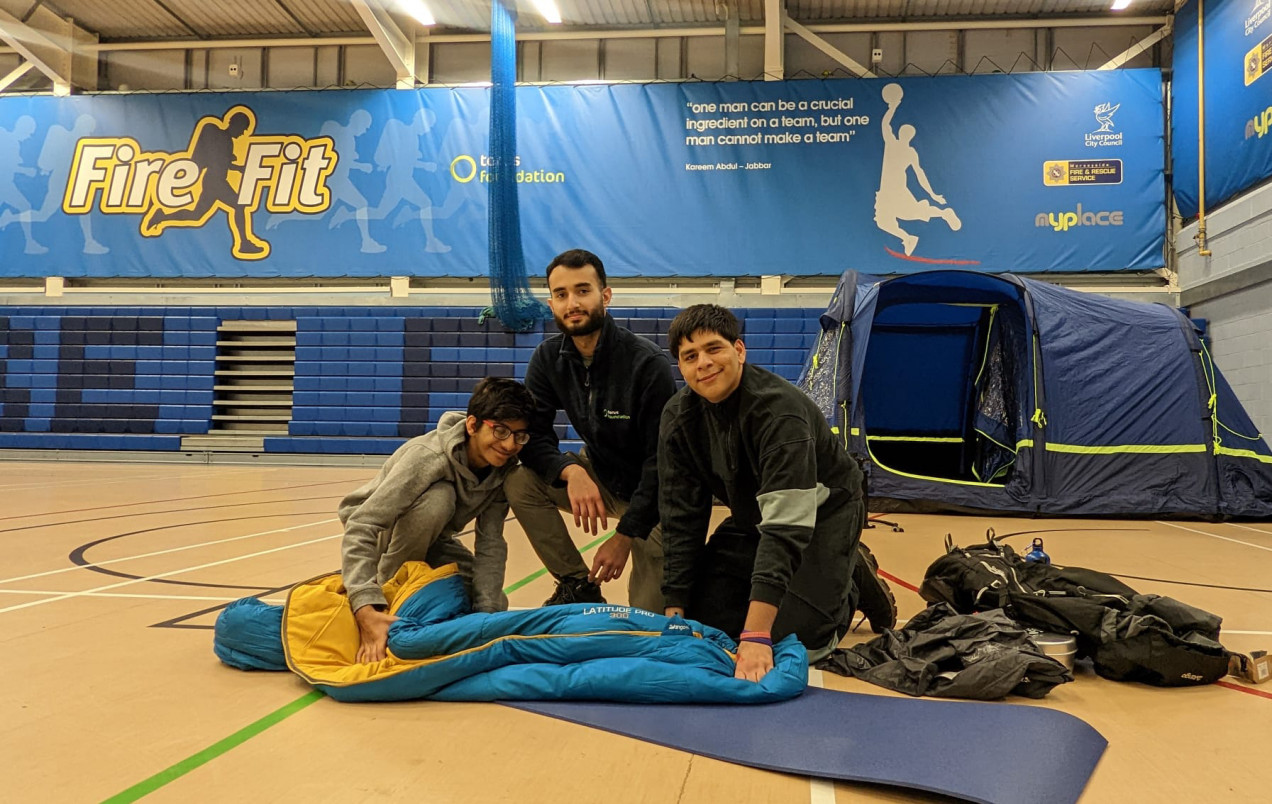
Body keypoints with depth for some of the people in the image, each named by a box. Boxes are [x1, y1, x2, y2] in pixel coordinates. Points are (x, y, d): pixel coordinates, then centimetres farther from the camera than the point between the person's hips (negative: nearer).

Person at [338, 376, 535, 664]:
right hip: (379, 534, -5)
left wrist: (487, 610, -31)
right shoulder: (427, 457, -37)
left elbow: (491, 543, -19)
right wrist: (367, 612, -53)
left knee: (494, 603, -12)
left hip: (428, 537, 5)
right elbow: (360, 529, -43)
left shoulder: (505, 467, -18)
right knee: (437, 497, -35)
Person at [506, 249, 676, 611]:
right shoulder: (548, 359, -8)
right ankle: (579, 586, -4)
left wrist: (626, 533, -24)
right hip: (599, 476, 5)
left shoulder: (648, 363, -25)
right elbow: (532, 435, -11)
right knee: (520, 484, -21)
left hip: (652, 493, -4)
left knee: (649, 618, -10)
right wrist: (571, 471, -32)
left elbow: (662, 461, -23)